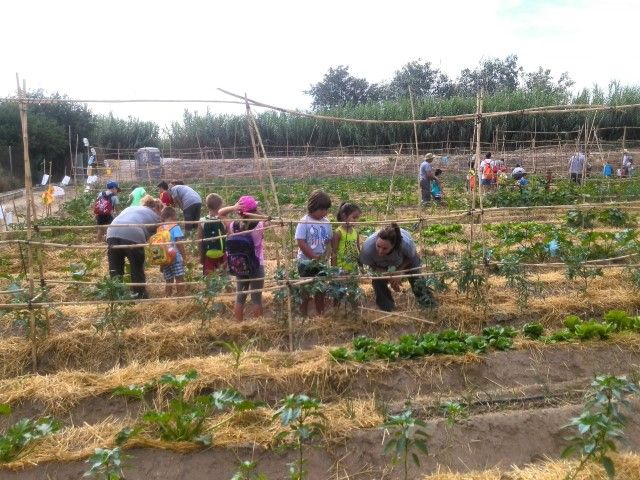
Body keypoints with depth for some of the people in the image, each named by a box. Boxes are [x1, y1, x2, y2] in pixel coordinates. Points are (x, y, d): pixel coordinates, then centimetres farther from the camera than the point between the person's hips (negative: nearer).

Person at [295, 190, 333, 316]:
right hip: (306, 262, -5)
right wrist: (314, 257, -19)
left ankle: (320, 315, 26)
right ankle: (303, 316, 18)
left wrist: (326, 254, -8)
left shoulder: (326, 222, 1)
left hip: (322, 262, 5)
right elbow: (301, 243, -19)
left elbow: (330, 241, 8)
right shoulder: (304, 222, -15)